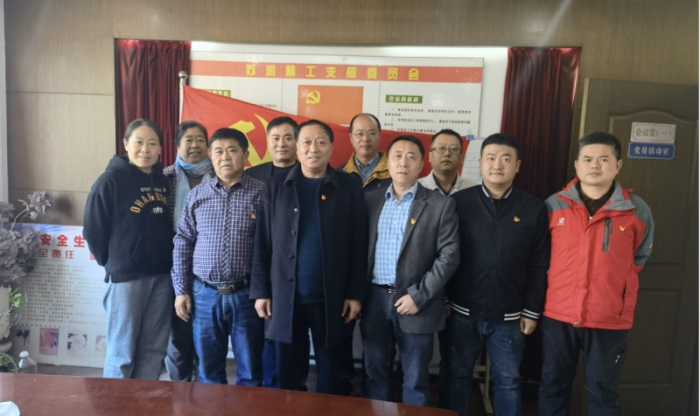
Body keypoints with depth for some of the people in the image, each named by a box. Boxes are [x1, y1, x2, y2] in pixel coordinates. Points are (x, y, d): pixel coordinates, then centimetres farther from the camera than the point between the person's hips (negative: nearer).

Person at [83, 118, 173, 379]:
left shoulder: (165, 180, 7)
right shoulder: (111, 180, -7)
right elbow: (92, 229, -5)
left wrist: (165, 259, 6)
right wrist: (112, 263, 1)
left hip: (162, 275, 5)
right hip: (125, 276, -4)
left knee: (154, 349, 14)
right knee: (122, 352, 6)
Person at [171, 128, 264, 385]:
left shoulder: (261, 192, -4)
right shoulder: (197, 194, 6)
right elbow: (183, 243, 8)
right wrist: (181, 290, 4)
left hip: (246, 294, -2)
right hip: (204, 295, 3)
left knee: (251, 371, 10)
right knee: (208, 370, 16)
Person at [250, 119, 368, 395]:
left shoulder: (349, 188, -1)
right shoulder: (275, 187, 3)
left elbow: (358, 246, -1)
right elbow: (262, 244, 2)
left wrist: (355, 294, -3)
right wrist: (261, 291, -1)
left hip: (331, 297, 0)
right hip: (285, 296, 1)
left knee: (329, 372, 14)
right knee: (287, 373, 14)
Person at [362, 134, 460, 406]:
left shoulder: (440, 205, -4)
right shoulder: (371, 200, 6)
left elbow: (449, 256, -8)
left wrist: (418, 296, -14)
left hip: (416, 302, -3)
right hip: (374, 300, 3)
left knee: (415, 381, 10)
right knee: (375, 374, 16)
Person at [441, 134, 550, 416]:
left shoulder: (534, 209, -1)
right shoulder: (459, 202, -4)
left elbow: (539, 266, 1)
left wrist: (532, 311, 0)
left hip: (509, 317, 1)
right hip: (462, 312, 0)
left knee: (507, 381, 14)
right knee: (456, 376, 14)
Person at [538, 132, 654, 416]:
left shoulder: (637, 211, -3)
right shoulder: (554, 205, -2)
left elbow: (638, 259, 11)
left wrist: (610, 285, 9)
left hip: (610, 320, 0)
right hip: (558, 315, 1)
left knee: (603, 391, 14)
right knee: (553, 385, 16)